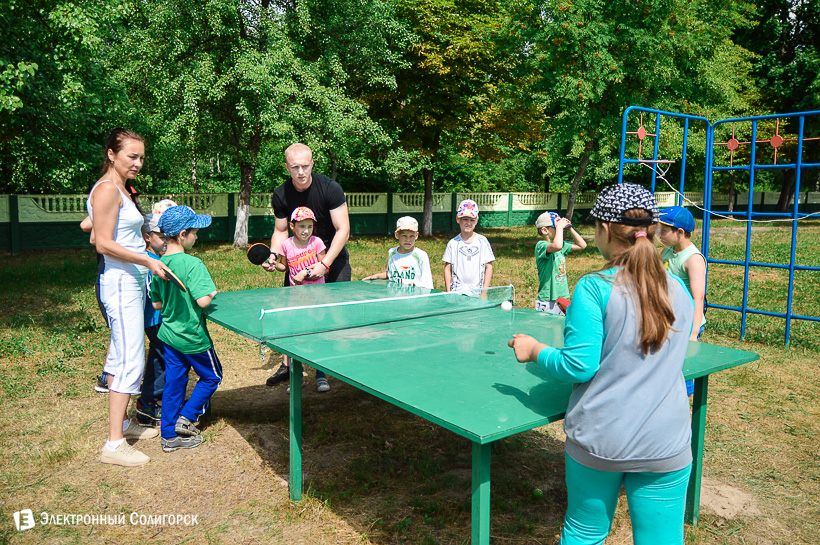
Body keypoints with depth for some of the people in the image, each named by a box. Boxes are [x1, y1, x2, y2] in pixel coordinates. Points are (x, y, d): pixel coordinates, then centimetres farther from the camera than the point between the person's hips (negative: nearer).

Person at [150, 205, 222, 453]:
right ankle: (187, 417, 16)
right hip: (193, 336, -7)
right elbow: (203, 300, -30)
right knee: (211, 376, 16)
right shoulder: (192, 264, -22)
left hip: (169, 334, 7)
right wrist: (213, 294, -10)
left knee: (173, 382, 15)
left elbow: (156, 304, 7)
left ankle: (169, 435, 21)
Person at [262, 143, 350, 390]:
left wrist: (325, 264, -26)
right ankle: (290, 364, 16)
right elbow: (281, 231, 4)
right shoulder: (280, 196, -10)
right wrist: (273, 255, -16)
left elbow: (343, 230, -19)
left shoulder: (330, 189, -21)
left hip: (333, 256, -3)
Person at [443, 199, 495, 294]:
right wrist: (448, 292, 1)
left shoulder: (482, 241, 5)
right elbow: (447, 269, 8)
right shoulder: (453, 243, 5)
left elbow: (489, 267, 6)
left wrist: (485, 290, -1)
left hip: (478, 291, 0)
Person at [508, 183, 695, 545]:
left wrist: (535, 350, 2)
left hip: (599, 441, -3)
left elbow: (577, 367, -16)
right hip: (666, 445, 4)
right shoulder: (680, 291, 2)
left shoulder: (594, 288, -15)